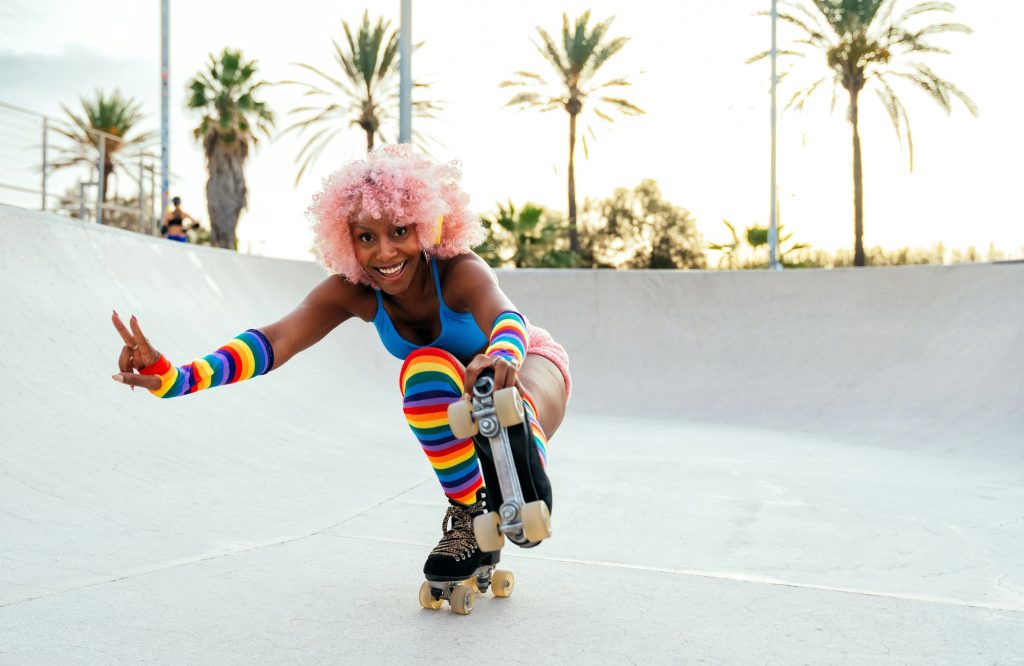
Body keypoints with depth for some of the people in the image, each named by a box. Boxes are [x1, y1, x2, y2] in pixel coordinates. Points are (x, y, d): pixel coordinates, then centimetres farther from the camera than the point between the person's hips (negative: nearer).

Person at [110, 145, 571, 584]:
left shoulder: (458, 270, -35)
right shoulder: (353, 291, -23)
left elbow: (506, 318, -57)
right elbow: (277, 340, -38)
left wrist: (501, 359, -83)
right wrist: (175, 378, -54)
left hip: (528, 363, -6)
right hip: (454, 396, 6)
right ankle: (469, 515, -18)